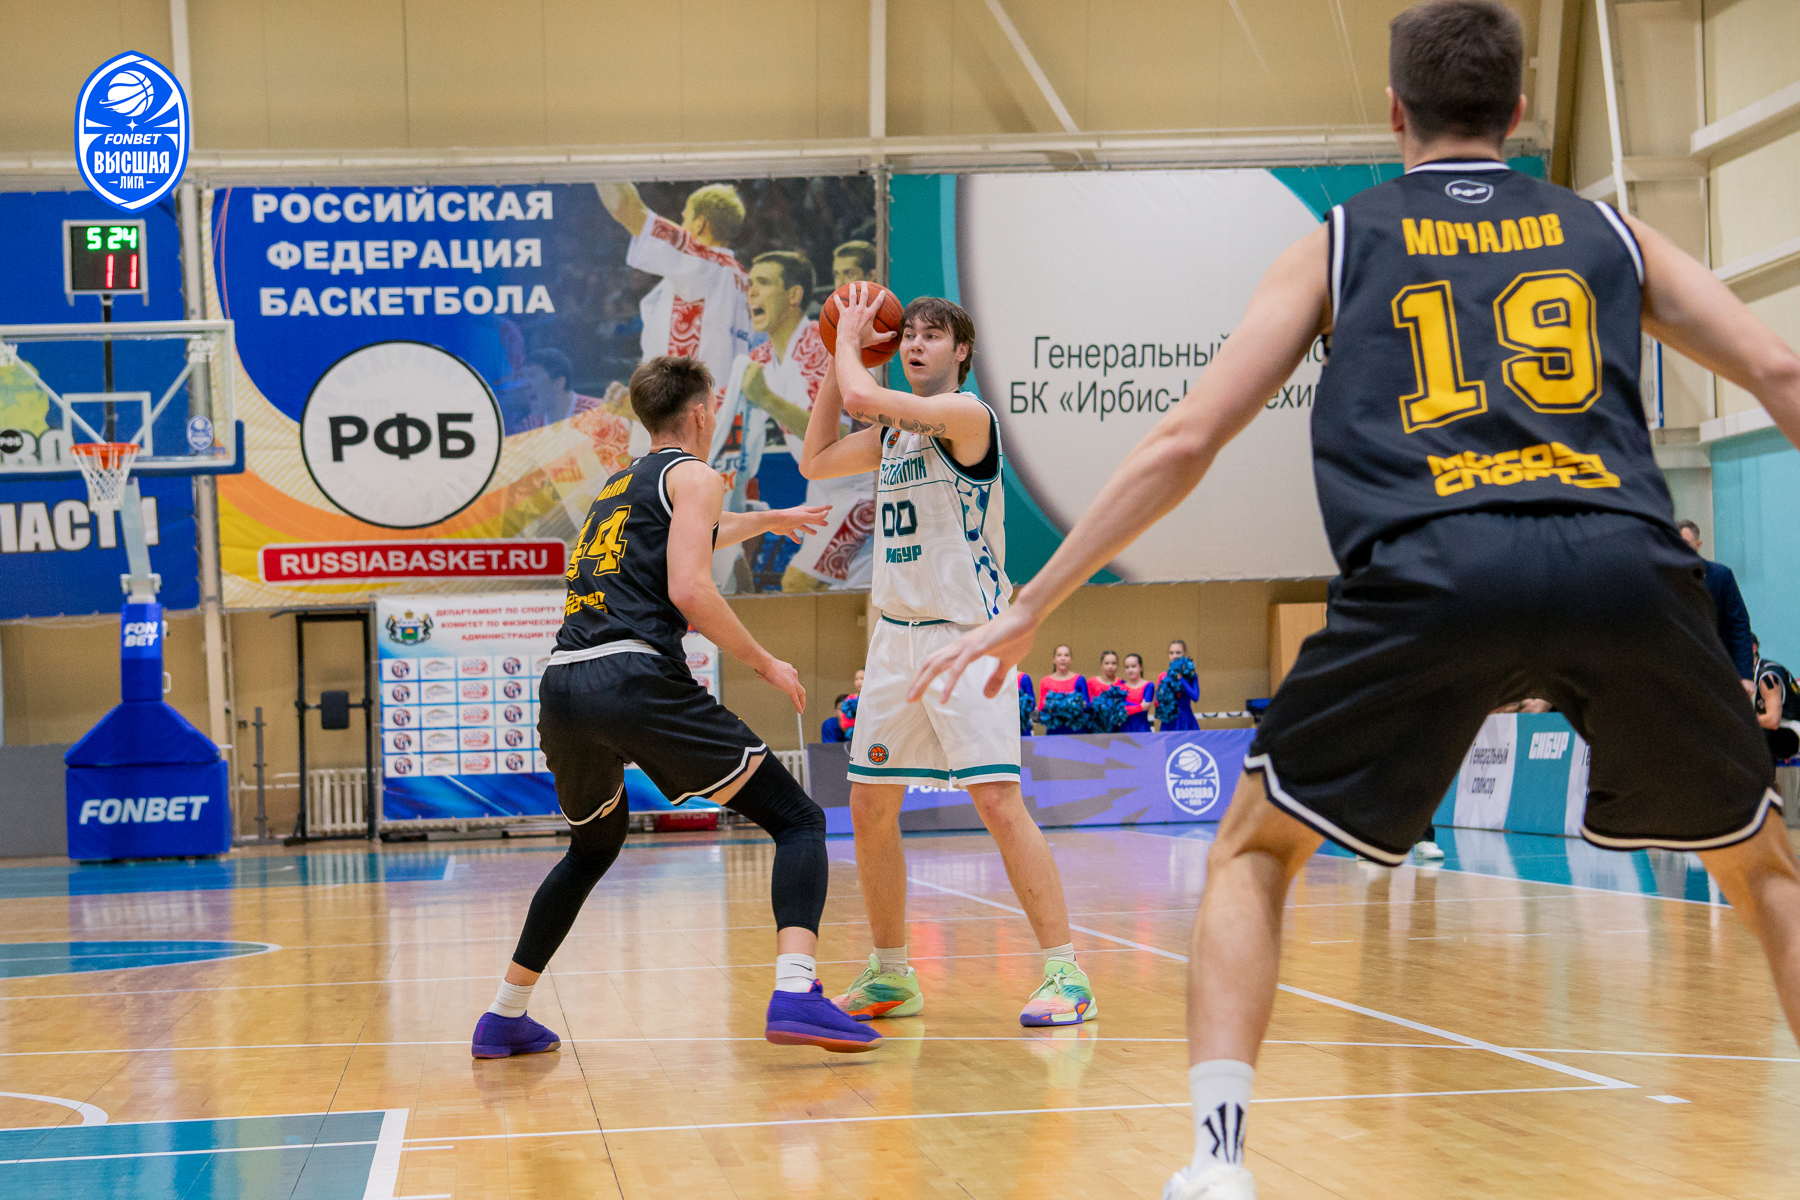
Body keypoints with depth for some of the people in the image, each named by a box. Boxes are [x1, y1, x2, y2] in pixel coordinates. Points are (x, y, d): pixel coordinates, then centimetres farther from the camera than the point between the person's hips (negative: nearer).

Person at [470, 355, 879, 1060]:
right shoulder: (694, 475, 8)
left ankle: (504, 1019, 32)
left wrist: (765, 521, 70)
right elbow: (689, 590, -8)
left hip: (562, 686, 7)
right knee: (797, 821, -1)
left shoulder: (620, 487, 31)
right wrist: (766, 664, 2)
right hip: (635, 678, -7)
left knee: (594, 847, 31)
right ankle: (796, 994, -22)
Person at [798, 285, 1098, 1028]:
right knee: (870, 808, 9)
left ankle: (1066, 976, -12)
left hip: (965, 636, -8)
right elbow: (815, 461, 24)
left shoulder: (966, 414, -11)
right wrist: (840, 352, 17)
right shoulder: (894, 430, 13)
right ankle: (890, 978, 22)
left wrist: (850, 341, -1)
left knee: (998, 800, -16)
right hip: (897, 634, 8)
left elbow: (863, 397, -22)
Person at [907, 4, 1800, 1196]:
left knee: (1254, 852, 20)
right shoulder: (1610, 232, 25)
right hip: (1626, 563, 1)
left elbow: (1184, 442, 17)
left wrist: (1029, 607, 22)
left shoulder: (1338, 245, 23)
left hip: (1430, 572, -1)